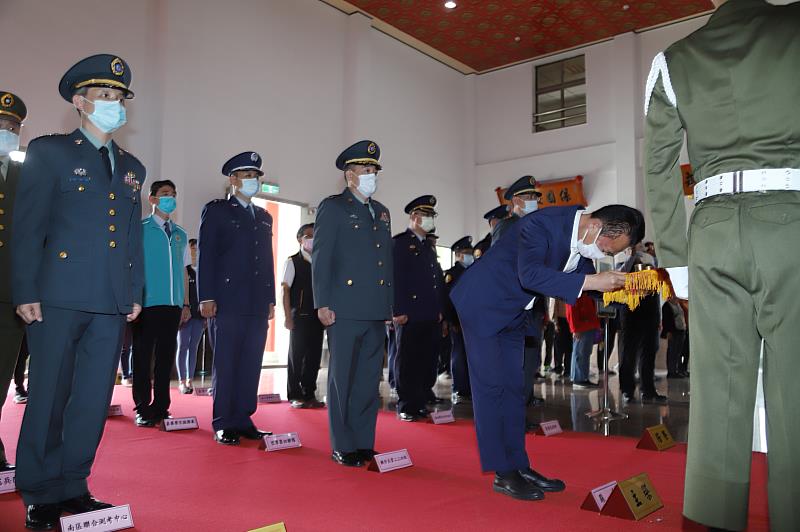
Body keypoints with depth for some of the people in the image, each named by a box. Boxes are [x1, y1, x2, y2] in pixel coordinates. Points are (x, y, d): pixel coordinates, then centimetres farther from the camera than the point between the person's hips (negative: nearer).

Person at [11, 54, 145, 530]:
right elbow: (28, 227, -3)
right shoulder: (48, 152, 3)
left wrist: (136, 292, 10)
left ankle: (73, 487, 22)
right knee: (49, 397, 3)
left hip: (112, 304, 5)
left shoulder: (132, 168, 17)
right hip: (59, 297, -4)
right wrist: (26, 292, -9)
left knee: (94, 399, 9)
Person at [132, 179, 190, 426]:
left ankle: (161, 407, 15)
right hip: (147, 303, -4)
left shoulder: (181, 234, 15)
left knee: (166, 355, 8)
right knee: (143, 356, 2)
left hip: (173, 304, 4)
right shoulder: (141, 229, 1)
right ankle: (143, 408, 10)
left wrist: (185, 304, 12)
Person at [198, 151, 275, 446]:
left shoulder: (264, 217, 20)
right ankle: (224, 424, 7)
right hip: (227, 301, -5)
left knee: (251, 364, 6)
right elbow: (205, 255, -3)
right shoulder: (216, 210, 4)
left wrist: (270, 299, 12)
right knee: (226, 364, 0)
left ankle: (243, 420, 14)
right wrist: (207, 298, -11)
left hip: (258, 304, 5)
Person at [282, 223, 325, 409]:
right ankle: (295, 395, 11)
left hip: (317, 316, 4)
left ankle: (309, 394, 17)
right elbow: (285, 290, -4)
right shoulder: (293, 262, -1)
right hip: (299, 316, -4)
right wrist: (288, 317, -11)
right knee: (296, 355, 1)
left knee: (314, 355, 6)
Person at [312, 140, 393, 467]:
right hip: (345, 308, -6)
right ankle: (342, 447, 11)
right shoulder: (333, 207, 0)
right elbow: (320, 258, -6)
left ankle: (364, 444, 20)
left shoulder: (381, 212, 19)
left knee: (369, 379, 10)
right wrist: (322, 304, -13)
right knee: (342, 379, 2)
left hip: (376, 311, 6)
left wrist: (390, 305, 16)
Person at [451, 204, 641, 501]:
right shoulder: (541, 225, -27)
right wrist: (591, 282, -40)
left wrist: (612, 286, -9)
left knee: (514, 387, 9)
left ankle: (519, 466, 15)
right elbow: (530, 274, -40)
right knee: (491, 385, -6)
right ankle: (503, 473, 0)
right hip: (483, 305, -8)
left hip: (514, 313, 8)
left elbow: (580, 282, 9)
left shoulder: (583, 239, -2)